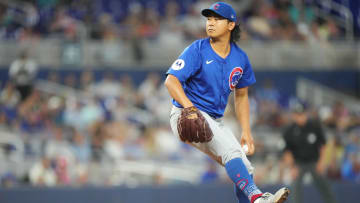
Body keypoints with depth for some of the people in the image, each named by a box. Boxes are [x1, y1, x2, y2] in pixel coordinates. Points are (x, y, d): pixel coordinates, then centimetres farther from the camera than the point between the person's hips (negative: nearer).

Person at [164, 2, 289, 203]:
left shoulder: (240, 58, 7)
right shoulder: (198, 50, -10)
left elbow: (241, 96, 19)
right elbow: (171, 80, -20)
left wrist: (246, 132, 13)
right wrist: (189, 106, -38)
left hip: (216, 121, 7)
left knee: (245, 169, 2)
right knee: (231, 150, -29)